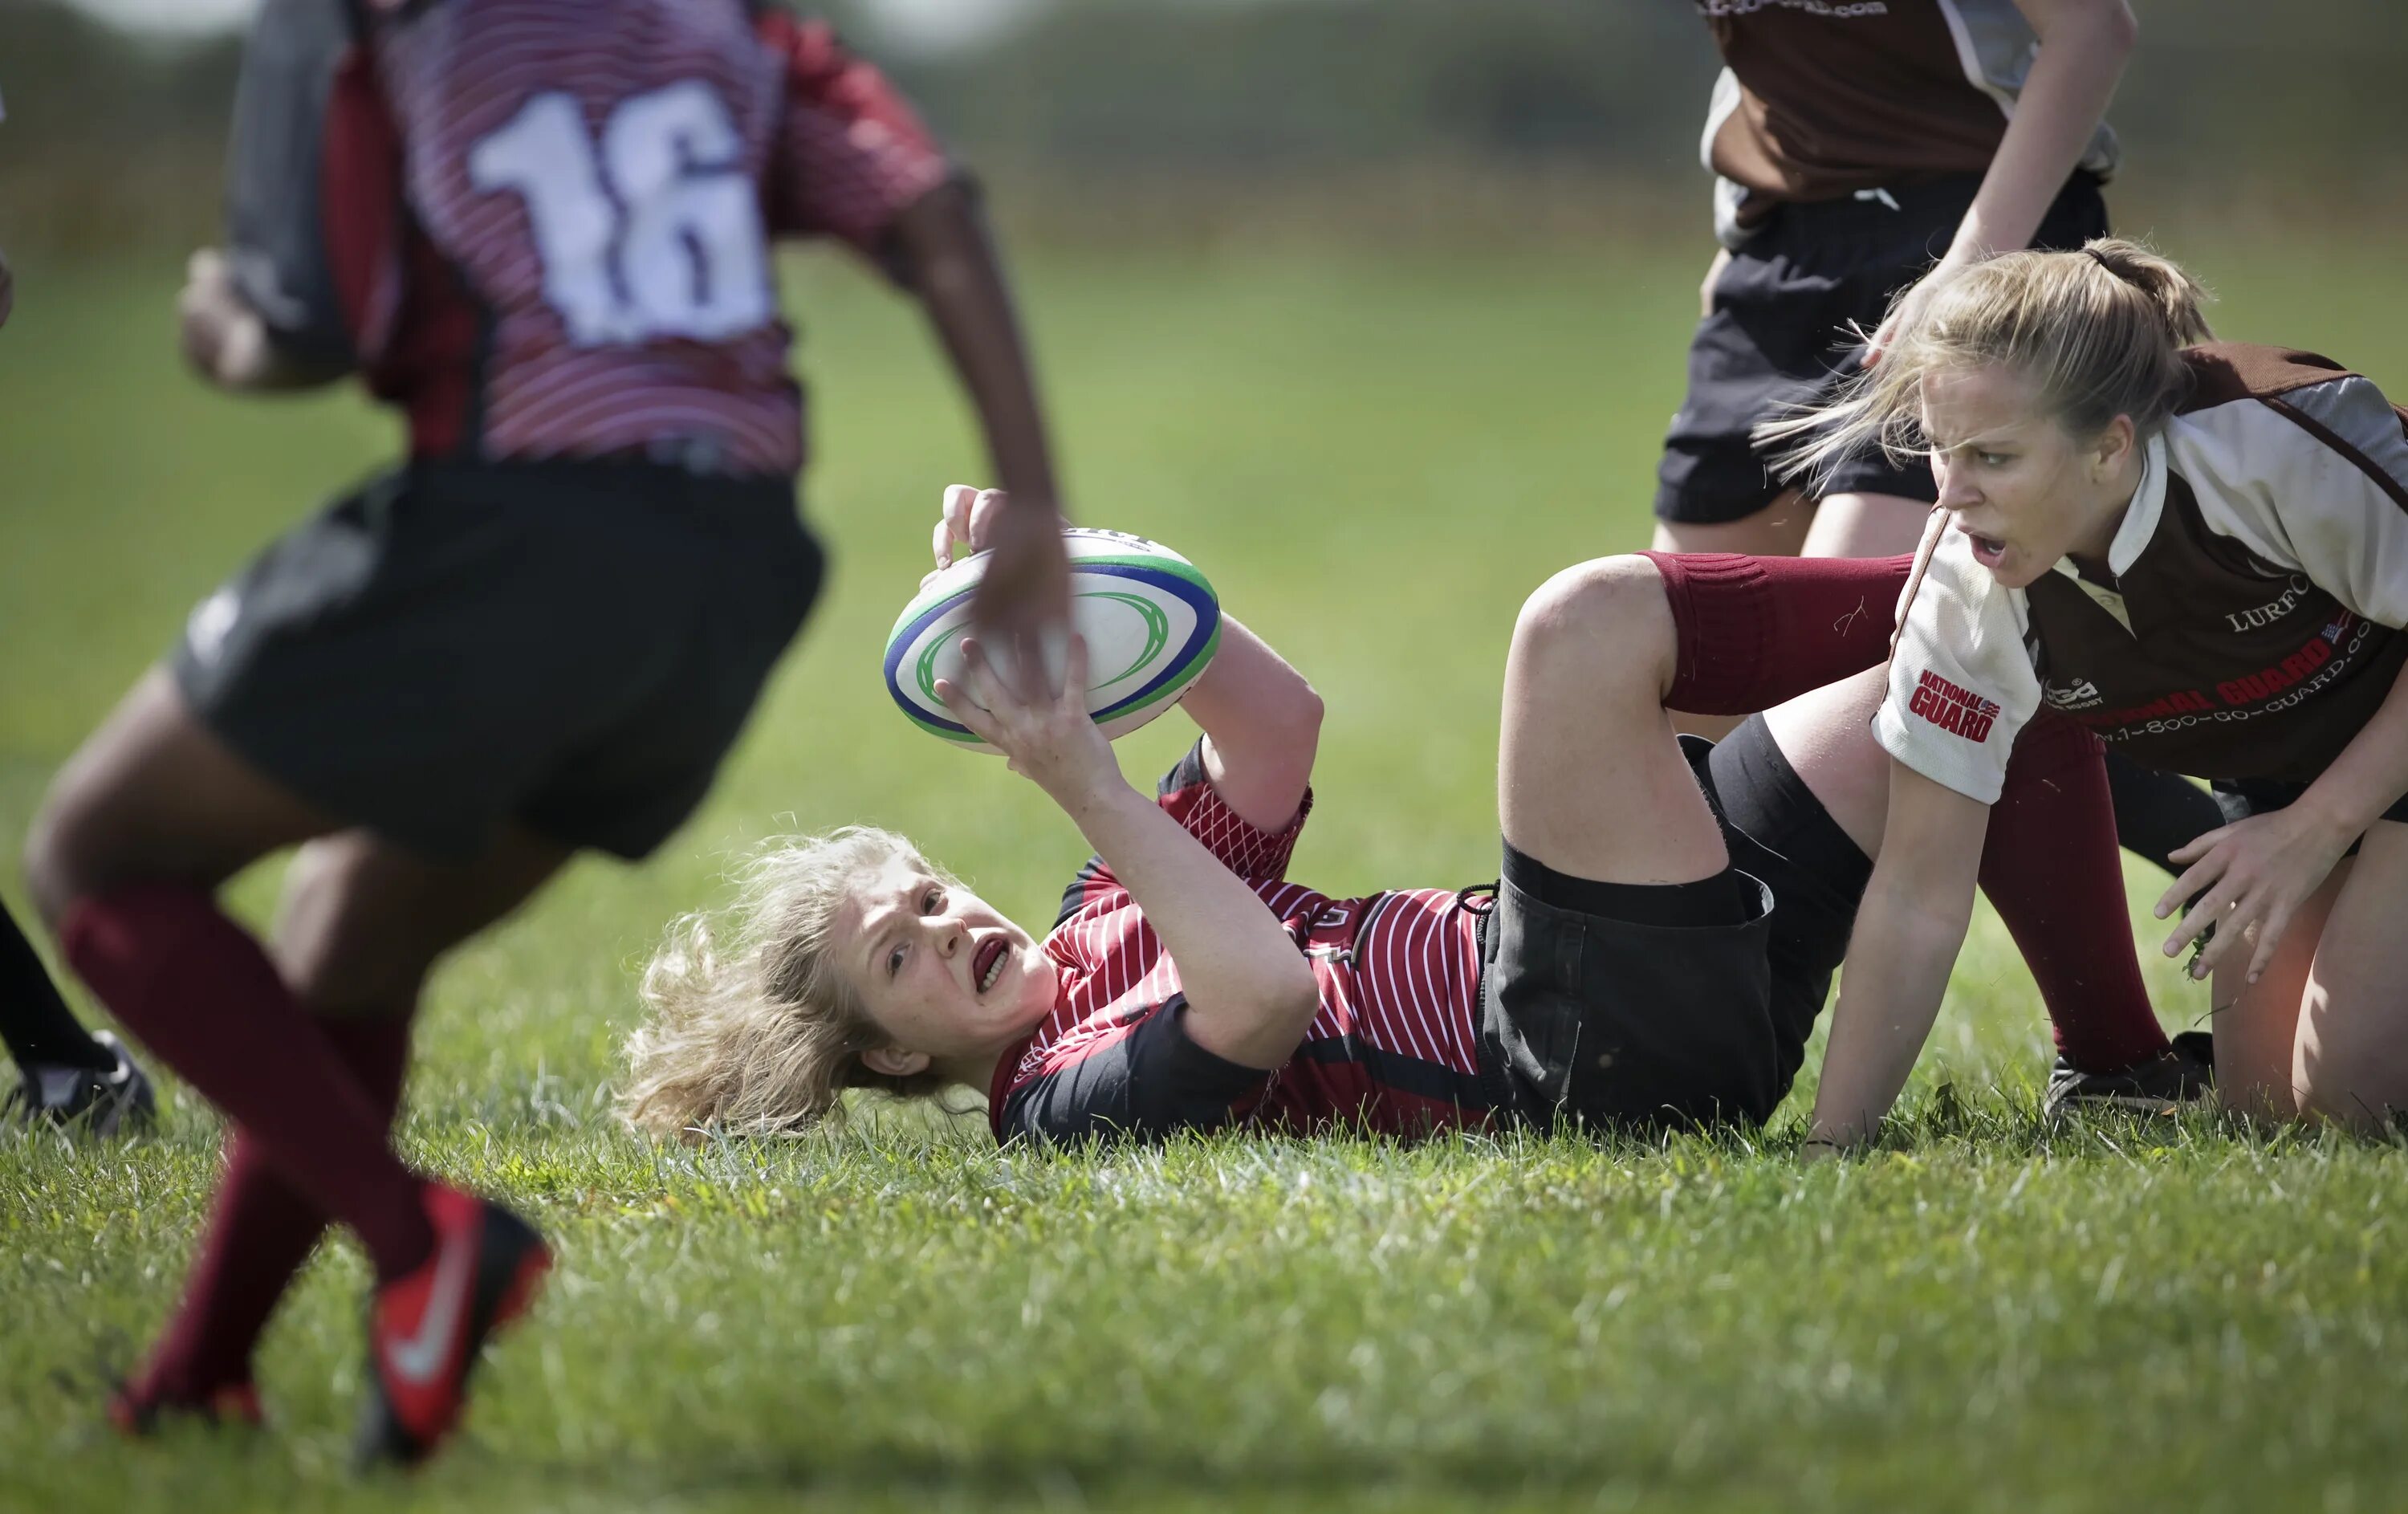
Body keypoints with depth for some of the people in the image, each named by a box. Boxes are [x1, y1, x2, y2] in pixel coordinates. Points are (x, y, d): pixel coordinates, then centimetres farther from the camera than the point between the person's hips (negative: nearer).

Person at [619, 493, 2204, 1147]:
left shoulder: (1106, 919, 20)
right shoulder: (1063, 1097, -8)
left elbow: (1283, 722, 17)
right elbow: (1266, 998, -27)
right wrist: (1074, 777, -26)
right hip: (1600, 1050, -9)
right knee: (1589, 618, -25)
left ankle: (2128, 1066, 16)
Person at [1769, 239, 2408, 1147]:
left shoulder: (2280, 437, -35)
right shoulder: (1966, 592, -21)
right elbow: (1918, 897, -17)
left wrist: (2319, 825, -24)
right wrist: (1829, 1151, -19)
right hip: (2277, 779, 5)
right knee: (2267, 1106, -3)